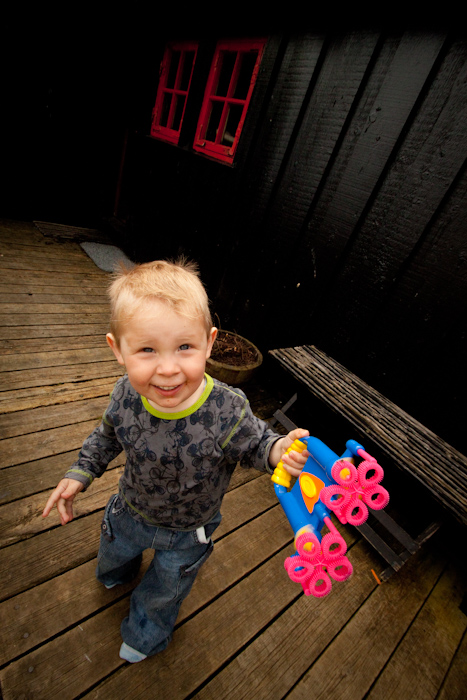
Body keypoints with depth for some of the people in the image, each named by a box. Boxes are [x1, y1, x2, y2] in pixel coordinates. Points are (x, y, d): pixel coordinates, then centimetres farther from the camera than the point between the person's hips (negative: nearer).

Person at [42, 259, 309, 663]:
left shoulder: (227, 412, -42)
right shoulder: (126, 395, -28)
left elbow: (254, 444, -22)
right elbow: (108, 435, -5)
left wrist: (279, 451, -42)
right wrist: (80, 473, -7)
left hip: (186, 530, -2)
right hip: (130, 509, 3)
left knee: (164, 590, 28)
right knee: (113, 550, 37)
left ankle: (146, 633, 67)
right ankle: (117, 571, 77)